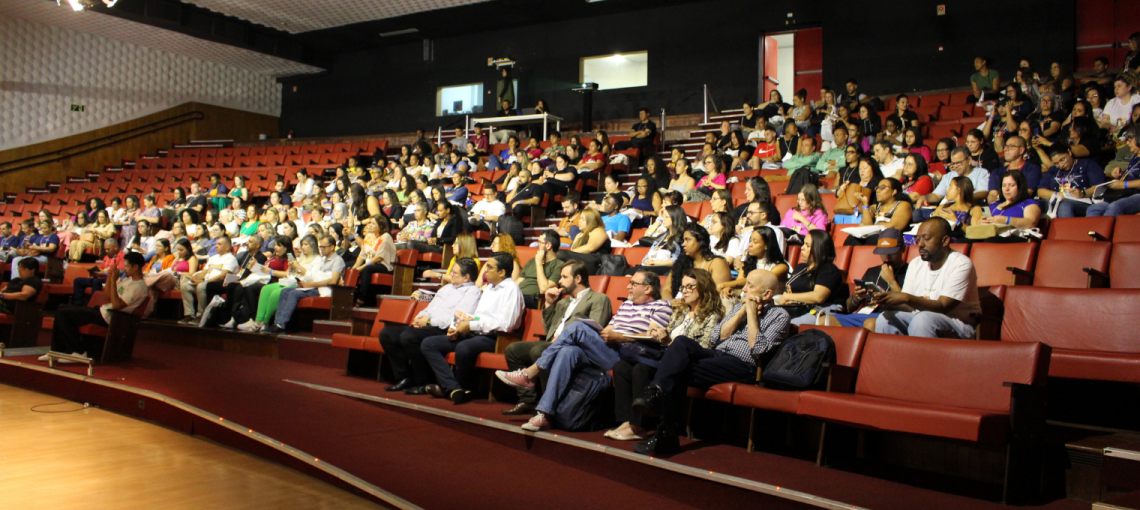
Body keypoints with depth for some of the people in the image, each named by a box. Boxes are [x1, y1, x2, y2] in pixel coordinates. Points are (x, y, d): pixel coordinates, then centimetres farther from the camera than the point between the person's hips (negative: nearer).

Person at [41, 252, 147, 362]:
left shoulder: (138, 287, -18)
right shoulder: (128, 280, 14)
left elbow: (117, 305, -25)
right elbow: (108, 296, 19)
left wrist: (113, 281, -22)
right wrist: (109, 278, 6)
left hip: (108, 316, -11)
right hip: (103, 310, 11)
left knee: (63, 314, -11)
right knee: (62, 309, 13)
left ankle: (79, 352, -7)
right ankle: (57, 351, 12)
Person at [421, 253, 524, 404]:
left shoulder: (511, 289, -7)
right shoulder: (489, 287, 23)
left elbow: (506, 324, -19)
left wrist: (472, 325, -15)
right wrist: (457, 326, 5)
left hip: (493, 337, -10)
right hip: (473, 334, 10)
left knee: (463, 348, -39)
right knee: (428, 344, -4)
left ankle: (464, 388, -12)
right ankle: (453, 388, -19)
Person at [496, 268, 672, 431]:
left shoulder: (661, 306, 7)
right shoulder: (626, 305, 29)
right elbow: (605, 331, 22)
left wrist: (618, 337, -13)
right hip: (606, 352, 7)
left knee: (577, 327, -21)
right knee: (568, 351, -24)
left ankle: (531, 373, -16)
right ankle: (545, 414, -27)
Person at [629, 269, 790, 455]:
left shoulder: (779, 315, 8)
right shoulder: (738, 307, 27)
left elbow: (758, 349, -8)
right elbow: (715, 338, 12)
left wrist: (752, 313, -3)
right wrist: (742, 311, 7)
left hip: (742, 365, -6)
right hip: (716, 355, 6)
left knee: (679, 372, -27)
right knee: (682, 342, -27)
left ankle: (667, 436, -24)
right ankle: (655, 391, -42)